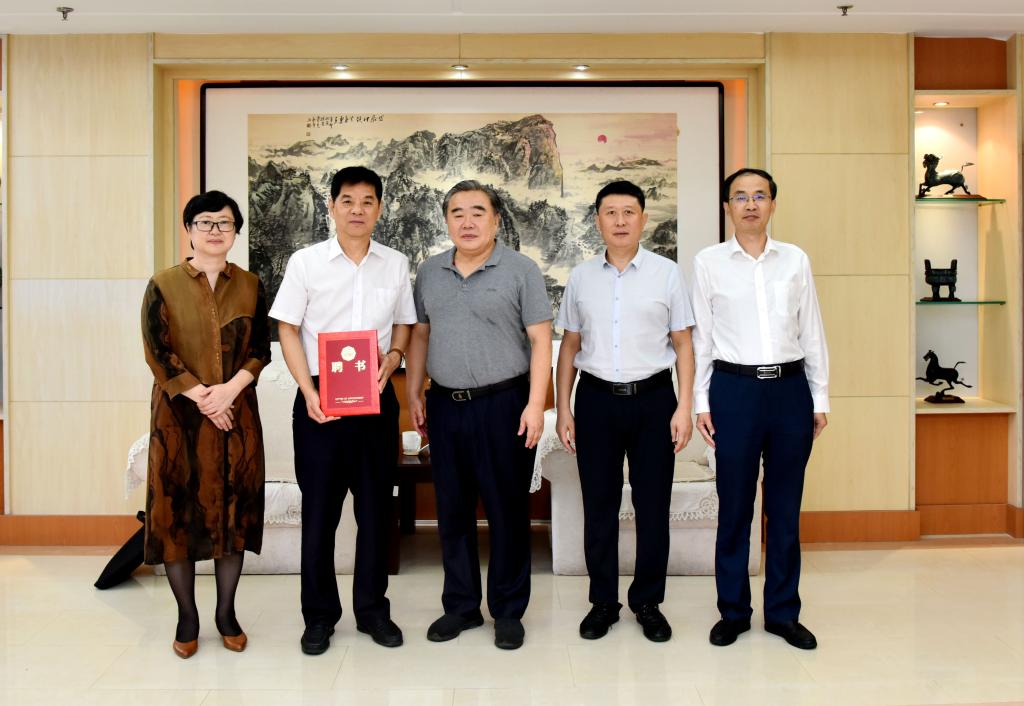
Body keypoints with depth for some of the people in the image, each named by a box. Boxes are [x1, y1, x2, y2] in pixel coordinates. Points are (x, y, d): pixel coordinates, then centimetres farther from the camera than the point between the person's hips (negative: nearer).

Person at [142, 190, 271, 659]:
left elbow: (260, 349, 2)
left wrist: (230, 388, -15)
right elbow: (157, 353, -6)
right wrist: (202, 398, -14)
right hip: (179, 415, -2)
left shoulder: (250, 285, 6)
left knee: (234, 510, 6)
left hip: (238, 414, 2)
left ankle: (226, 612, 20)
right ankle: (187, 616, 17)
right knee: (178, 510, 3)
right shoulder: (163, 285, -1)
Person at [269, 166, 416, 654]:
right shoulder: (306, 262, 0)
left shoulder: (396, 265, 6)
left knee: (375, 505, 9)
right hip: (319, 400, -2)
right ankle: (319, 615, 20)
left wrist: (392, 357, -8)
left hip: (376, 399, 2)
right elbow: (288, 330, 0)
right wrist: (308, 392, -12)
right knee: (319, 508, 5)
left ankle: (372, 609, 24)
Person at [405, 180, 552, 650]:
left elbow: (540, 340, -6)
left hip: (503, 405, -4)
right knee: (452, 510, 11)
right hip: (444, 405, 4)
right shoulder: (429, 272, 10)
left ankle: (508, 610, 18)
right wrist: (413, 394, 9)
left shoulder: (521, 271, -3)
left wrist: (535, 404, -13)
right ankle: (460, 605, 26)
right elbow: (419, 335, 15)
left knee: (507, 511, 4)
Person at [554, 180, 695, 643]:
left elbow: (683, 344, 3)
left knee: (652, 506, 6)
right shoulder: (581, 278, 7)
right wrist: (563, 409, 6)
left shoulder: (666, 273, 2)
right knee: (599, 507, 8)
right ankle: (603, 603, 22)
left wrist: (684, 407, -4)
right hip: (596, 399, 1)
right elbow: (569, 345, 10)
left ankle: (648, 603, 22)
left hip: (653, 399, -1)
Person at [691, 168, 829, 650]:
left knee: (785, 507, 8)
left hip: (790, 388, 2)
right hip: (734, 388, -2)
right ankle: (733, 611, 20)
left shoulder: (796, 260, 7)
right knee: (734, 506, 4)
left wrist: (820, 397, 7)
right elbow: (701, 336, 3)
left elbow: (812, 332, 9)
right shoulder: (708, 262, 2)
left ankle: (783, 612, 22)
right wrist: (700, 401, 0)